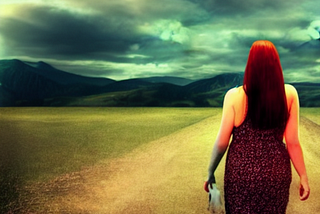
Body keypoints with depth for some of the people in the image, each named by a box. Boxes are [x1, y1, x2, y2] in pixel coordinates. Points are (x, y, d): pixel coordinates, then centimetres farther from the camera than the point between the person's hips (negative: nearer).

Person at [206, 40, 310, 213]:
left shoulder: (235, 96, -14)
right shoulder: (289, 94, -10)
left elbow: (222, 142, -9)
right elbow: (293, 143, -7)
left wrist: (210, 173, 4)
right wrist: (303, 177, 5)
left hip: (242, 173, -2)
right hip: (276, 173, 2)